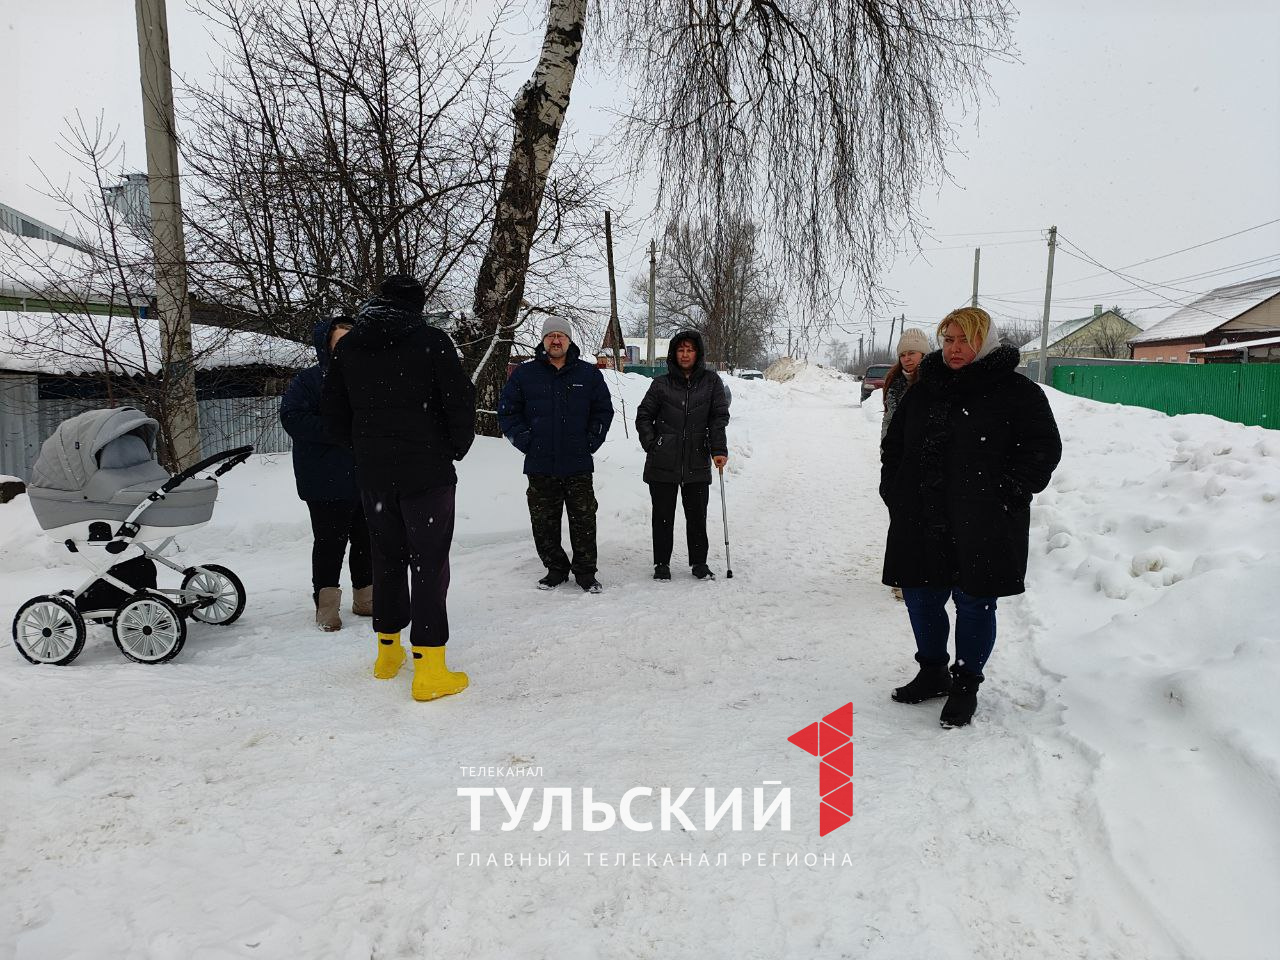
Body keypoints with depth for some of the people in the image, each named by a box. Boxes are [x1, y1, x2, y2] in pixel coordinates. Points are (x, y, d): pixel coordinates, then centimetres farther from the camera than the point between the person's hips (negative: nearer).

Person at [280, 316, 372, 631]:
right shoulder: (308, 381, -4)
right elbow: (292, 418, -16)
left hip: (368, 481, 5)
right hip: (327, 483, -5)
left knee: (366, 540, 12)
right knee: (330, 543, 1)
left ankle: (365, 598, 27)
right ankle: (327, 606, 12)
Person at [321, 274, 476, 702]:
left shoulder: (348, 346, 8)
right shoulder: (431, 340, -8)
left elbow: (332, 410, 11)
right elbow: (461, 399, -11)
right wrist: (456, 447, 5)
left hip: (372, 475, 5)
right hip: (426, 473, -5)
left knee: (387, 558, 18)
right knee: (429, 562, 0)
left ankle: (388, 650, 30)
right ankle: (429, 667, 0)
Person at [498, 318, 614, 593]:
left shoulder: (589, 374, 5)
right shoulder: (525, 374, 3)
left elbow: (604, 410, 12)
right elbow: (507, 411, 7)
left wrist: (591, 442, 2)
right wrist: (525, 442, -1)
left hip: (578, 466, 0)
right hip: (540, 466, 0)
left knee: (583, 521, 3)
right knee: (544, 523, 7)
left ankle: (585, 572, 15)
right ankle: (555, 569, 22)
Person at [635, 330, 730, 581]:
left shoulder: (711, 381, 4)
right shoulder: (662, 384, 4)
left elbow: (719, 417, -1)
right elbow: (643, 416, 9)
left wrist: (719, 450, -12)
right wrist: (652, 445, -2)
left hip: (698, 463, 0)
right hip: (663, 464, 0)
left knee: (697, 516, 6)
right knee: (663, 516, 7)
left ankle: (699, 563, 21)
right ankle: (661, 563, 20)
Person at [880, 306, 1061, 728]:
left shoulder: (1016, 392, -3)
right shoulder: (923, 389, 11)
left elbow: (1043, 449, -6)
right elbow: (894, 444, 18)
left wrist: (1004, 495, -13)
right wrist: (894, 491, 6)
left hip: (981, 529, -5)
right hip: (921, 523, 5)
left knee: (974, 603, 6)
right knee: (920, 598, 13)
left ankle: (966, 685, 24)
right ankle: (933, 673, 34)